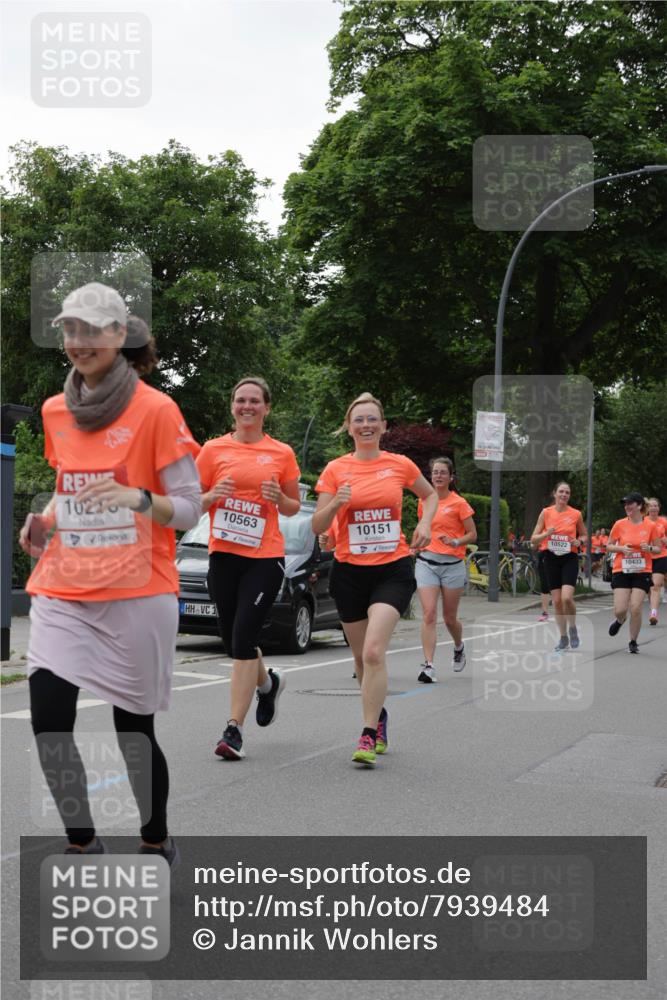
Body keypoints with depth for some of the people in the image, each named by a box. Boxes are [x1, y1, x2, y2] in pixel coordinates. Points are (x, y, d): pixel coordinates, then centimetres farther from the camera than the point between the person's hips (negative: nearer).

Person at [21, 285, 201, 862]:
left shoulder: (156, 410, -7)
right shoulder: (55, 412, 10)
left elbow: (189, 510, -6)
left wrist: (138, 499, -25)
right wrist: (45, 522, 4)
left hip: (136, 595, -4)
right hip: (63, 592, 4)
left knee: (134, 731, 3)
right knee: (48, 723, -7)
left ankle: (156, 843, 28)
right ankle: (82, 842, 14)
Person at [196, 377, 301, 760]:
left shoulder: (282, 453, 4)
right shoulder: (214, 450, 5)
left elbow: (293, 508, 14)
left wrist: (279, 498, -8)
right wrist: (213, 496, -11)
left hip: (265, 558, -3)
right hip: (223, 555, 3)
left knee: (243, 640, -12)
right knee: (234, 640, 11)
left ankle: (234, 729, -6)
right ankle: (268, 681, 44)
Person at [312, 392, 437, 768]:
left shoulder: (400, 465, 1)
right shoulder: (336, 469, 0)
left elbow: (430, 494, 20)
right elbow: (317, 527, -1)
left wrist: (425, 524, 2)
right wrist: (336, 503, -21)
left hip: (393, 570, -2)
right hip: (350, 571, 2)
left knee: (374, 651, -19)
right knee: (362, 656, 12)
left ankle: (369, 736, -15)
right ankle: (379, 716, 36)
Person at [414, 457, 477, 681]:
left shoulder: (459, 503, -3)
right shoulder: (424, 501, 8)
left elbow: (472, 535, -2)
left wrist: (456, 542, -19)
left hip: (452, 564, -2)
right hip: (426, 562, 2)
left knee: (449, 618, 9)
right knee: (428, 614, -12)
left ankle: (459, 648, 40)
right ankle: (428, 666, -15)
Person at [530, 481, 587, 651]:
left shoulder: (576, 514, 0)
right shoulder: (546, 512, 2)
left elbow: (584, 535, 14)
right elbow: (533, 539, 3)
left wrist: (579, 541, -8)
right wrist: (546, 534, -16)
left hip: (569, 559, -2)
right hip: (551, 559, 2)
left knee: (567, 597, -19)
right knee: (556, 600, 3)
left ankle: (572, 628, 7)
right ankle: (563, 637, 17)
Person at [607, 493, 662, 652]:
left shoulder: (651, 526, -2)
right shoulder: (620, 524, 0)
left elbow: (659, 549, 6)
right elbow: (609, 546, 7)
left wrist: (649, 548, -15)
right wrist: (621, 548, -12)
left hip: (642, 572, -1)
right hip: (621, 571, 1)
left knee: (636, 609, -9)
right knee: (620, 610, -8)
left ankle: (633, 642, 11)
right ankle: (619, 621, 31)